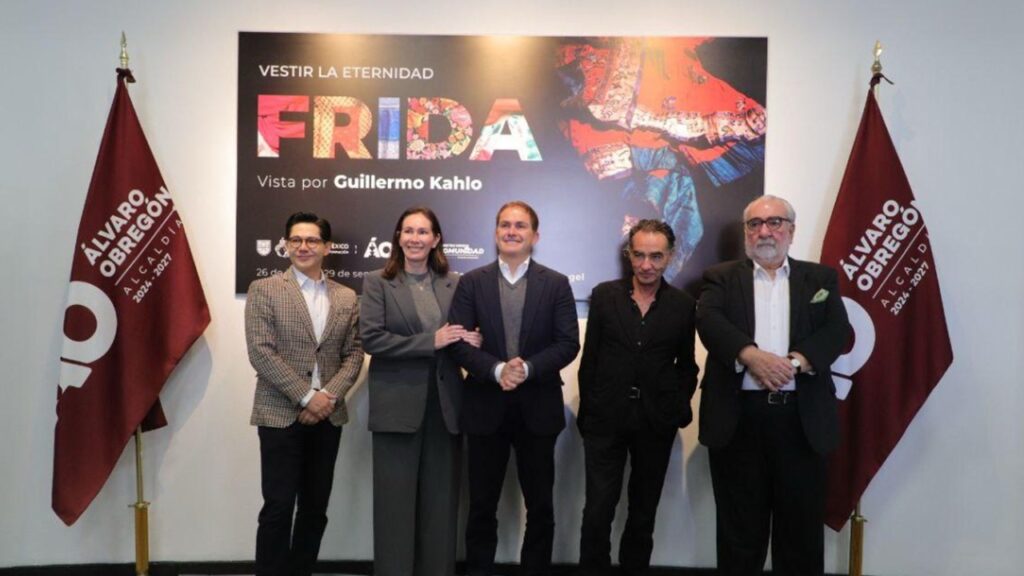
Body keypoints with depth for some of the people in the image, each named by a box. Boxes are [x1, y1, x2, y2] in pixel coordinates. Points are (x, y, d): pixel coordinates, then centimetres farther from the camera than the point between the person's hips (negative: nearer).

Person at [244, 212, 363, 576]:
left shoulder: (346, 298, 10)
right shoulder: (264, 290, -1)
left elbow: (354, 354, 7)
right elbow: (261, 352, -9)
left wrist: (328, 395, -9)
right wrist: (306, 396, -14)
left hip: (327, 416, 4)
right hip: (281, 414, -3)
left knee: (315, 509, 10)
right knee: (278, 509, -2)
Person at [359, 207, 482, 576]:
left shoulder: (454, 284, 8)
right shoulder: (377, 283, 0)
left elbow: (467, 334, 13)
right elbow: (371, 338, -10)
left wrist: (471, 341, -12)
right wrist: (430, 341, -17)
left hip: (445, 405, 3)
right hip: (398, 405, -2)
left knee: (441, 501, 10)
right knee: (396, 502, 5)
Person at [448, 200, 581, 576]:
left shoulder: (556, 284, 3)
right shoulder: (471, 283, 3)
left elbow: (568, 344, -5)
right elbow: (459, 342, -5)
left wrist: (528, 368, -19)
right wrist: (497, 370, -20)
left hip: (538, 407, 0)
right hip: (486, 407, 0)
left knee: (540, 506, 12)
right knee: (482, 506, 11)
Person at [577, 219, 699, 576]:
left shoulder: (683, 305, 0)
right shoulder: (604, 295, -1)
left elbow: (686, 365, 7)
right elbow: (589, 359, 1)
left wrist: (678, 407, -4)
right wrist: (588, 410, 0)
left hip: (656, 422, 1)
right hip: (606, 418, -1)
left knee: (644, 511, 16)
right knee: (598, 510, 1)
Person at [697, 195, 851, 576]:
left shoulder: (820, 278, 13)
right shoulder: (722, 277, 9)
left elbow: (838, 331, 0)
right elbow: (708, 320, -8)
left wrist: (795, 362, -18)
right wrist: (753, 356, -23)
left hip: (802, 418, 1)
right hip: (738, 417, -1)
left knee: (801, 528, 9)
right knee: (739, 529, 8)